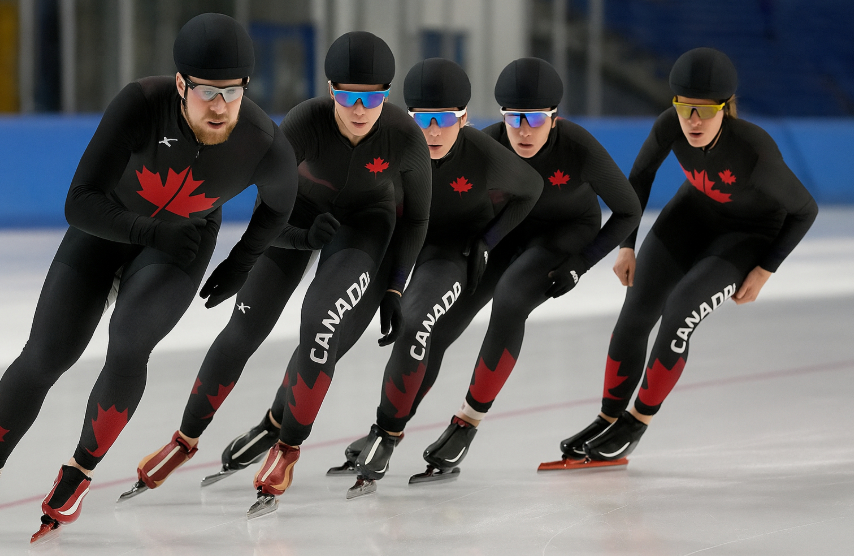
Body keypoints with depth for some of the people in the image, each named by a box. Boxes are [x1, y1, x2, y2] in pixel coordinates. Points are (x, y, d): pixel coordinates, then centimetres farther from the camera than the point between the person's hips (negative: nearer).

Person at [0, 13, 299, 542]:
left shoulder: (267, 147, -28)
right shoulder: (142, 104, -35)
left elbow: (278, 203, -1)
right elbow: (79, 203, -31)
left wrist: (241, 265, 4)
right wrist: (155, 232, -40)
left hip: (181, 246, 0)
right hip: (105, 227, 0)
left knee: (128, 345, -24)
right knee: (44, 358, -7)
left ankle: (77, 476, -3)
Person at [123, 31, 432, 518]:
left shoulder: (406, 137, -29)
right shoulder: (306, 122, -33)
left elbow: (416, 218, -11)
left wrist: (393, 290, -11)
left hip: (367, 221, 0)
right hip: (302, 209, 1)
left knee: (321, 329, -20)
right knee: (245, 329, -3)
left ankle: (285, 445, 2)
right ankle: (186, 440, 17)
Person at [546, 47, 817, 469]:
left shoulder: (755, 150, -38)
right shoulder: (670, 126, -26)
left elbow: (805, 210, -20)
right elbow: (641, 174, -2)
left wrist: (764, 271, -15)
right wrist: (627, 245, 0)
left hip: (749, 236, -4)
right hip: (695, 213, 4)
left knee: (680, 309, -22)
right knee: (636, 310, -6)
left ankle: (636, 423, -3)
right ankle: (608, 418, 13)